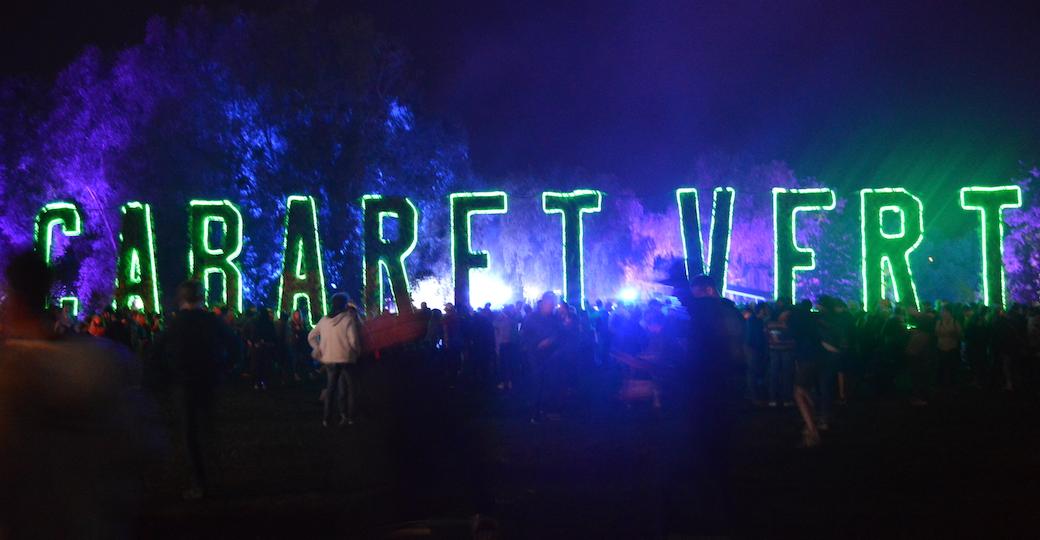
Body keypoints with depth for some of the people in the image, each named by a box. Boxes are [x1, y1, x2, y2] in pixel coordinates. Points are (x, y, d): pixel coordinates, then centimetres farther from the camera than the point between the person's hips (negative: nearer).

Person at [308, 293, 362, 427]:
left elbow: (311, 337, 8)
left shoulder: (324, 320, 5)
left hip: (329, 359, 4)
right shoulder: (348, 319, -9)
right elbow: (354, 341, -14)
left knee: (330, 388, 14)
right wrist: (357, 352, 2)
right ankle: (350, 417, 5)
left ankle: (326, 418, 11)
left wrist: (318, 349, 10)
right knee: (351, 388, 8)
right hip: (347, 359, -4)